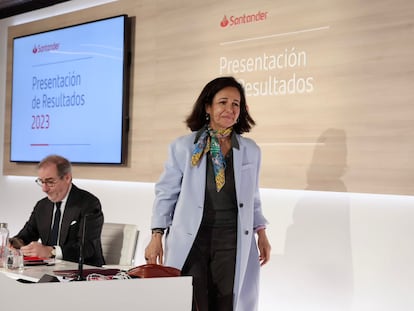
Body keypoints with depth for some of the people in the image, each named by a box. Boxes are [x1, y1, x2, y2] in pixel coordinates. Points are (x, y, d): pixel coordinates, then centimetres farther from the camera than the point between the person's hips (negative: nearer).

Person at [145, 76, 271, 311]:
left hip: (233, 245, 2)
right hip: (191, 243, -2)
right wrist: (157, 236, -2)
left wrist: (261, 234, 10)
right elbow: (166, 193, 4)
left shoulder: (251, 151, 8)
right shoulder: (183, 147, -1)